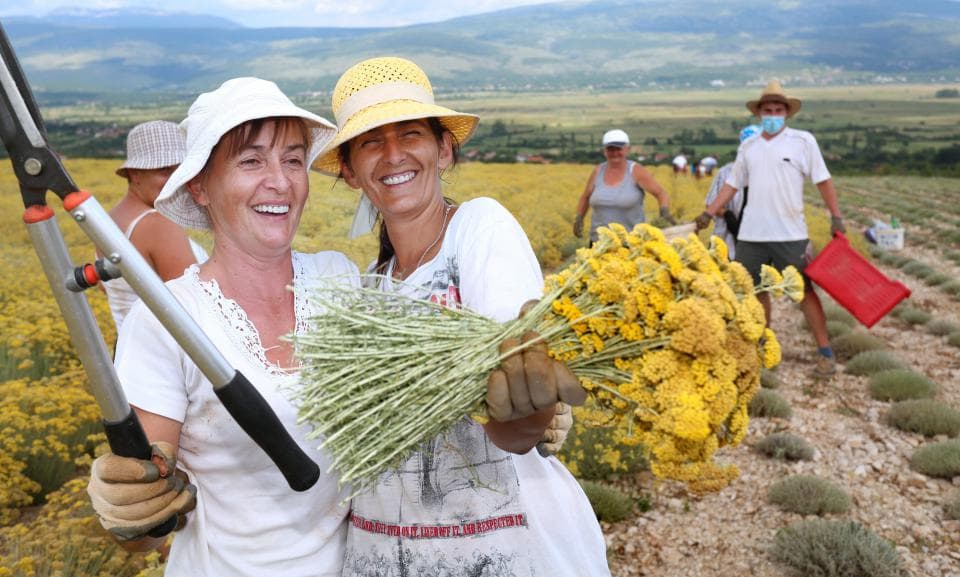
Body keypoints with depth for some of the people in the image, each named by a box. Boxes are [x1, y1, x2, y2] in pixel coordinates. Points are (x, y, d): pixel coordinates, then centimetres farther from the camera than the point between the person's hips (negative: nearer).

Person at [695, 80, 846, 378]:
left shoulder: (803, 141, 0)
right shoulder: (748, 146, 11)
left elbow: (823, 180, 0)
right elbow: (732, 184, 15)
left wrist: (836, 216, -6)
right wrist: (709, 213, 7)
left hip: (790, 234, -4)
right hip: (751, 233, 4)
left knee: (805, 291, -2)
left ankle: (825, 353, 6)